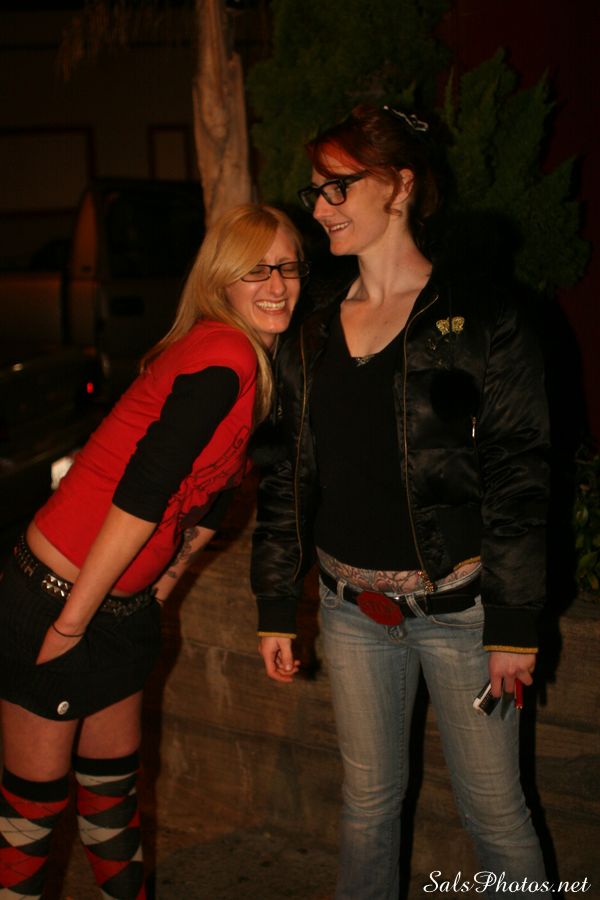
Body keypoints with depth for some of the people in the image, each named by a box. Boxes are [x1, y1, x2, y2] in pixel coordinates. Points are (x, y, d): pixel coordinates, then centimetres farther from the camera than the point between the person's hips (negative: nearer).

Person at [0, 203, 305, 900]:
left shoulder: (256, 368, 8)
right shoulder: (223, 356, -21)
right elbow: (141, 493, -24)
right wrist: (72, 622, -21)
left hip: (123, 607, 8)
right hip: (57, 602, -8)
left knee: (113, 786, 21)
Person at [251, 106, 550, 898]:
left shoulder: (480, 317, -9)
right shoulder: (314, 323, 6)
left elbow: (520, 476, -10)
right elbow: (286, 474, 9)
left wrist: (514, 624, -12)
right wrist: (276, 608, 9)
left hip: (458, 604, -4)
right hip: (353, 606, 5)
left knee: (493, 805, 8)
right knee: (369, 798, 16)